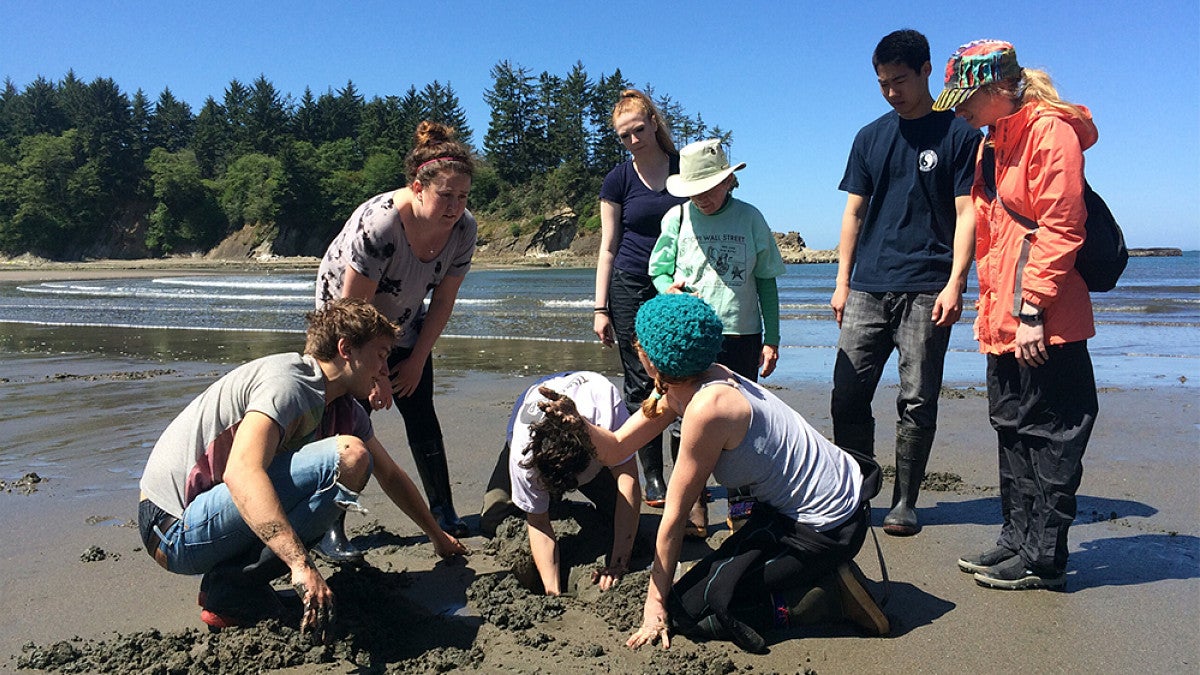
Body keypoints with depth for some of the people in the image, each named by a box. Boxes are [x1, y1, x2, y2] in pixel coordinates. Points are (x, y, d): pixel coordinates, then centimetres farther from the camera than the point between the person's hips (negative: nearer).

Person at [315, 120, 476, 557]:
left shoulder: (463, 229, -18)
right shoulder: (377, 224, -35)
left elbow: (443, 300, -7)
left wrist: (417, 360, -4)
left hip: (404, 327, 5)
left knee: (421, 415, 2)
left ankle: (443, 513, 12)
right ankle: (332, 529, 0)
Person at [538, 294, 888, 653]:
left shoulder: (707, 408, -28)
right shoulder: (679, 387, -1)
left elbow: (674, 516, -19)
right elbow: (615, 448, 2)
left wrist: (656, 601, -9)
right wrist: (578, 422, -18)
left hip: (827, 525, -9)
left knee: (682, 610, -6)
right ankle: (825, 573, 13)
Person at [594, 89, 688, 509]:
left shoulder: (686, 166, 5)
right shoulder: (619, 179, 4)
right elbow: (608, 248, 5)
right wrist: (601, 309, -1)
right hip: (632, 289, 0)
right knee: (641, 385, 0)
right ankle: (653, 478, 10)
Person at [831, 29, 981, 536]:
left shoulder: (958, 135, 4)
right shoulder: (870, 138, 16)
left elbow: (966, 213, -2)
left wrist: (955, 284, -13)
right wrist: (842, 282, 9)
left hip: (926, 292, -4)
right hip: (868, 289, 4)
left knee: (917, 403, 0)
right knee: (847, 395, 0)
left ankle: (905, 502, 11)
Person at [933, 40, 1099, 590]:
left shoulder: (1050, 131, -10)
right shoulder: (994, 143, 18)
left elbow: (1059, 228, -18)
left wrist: (1032, 309, -20)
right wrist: (992, 308, 16)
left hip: (1044, 323, -9)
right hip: (1004, 321, 10)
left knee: (1049, 432, -1)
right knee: (1013, 428, 14)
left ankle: (1044, 559, 8)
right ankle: (1018, 537, 26)